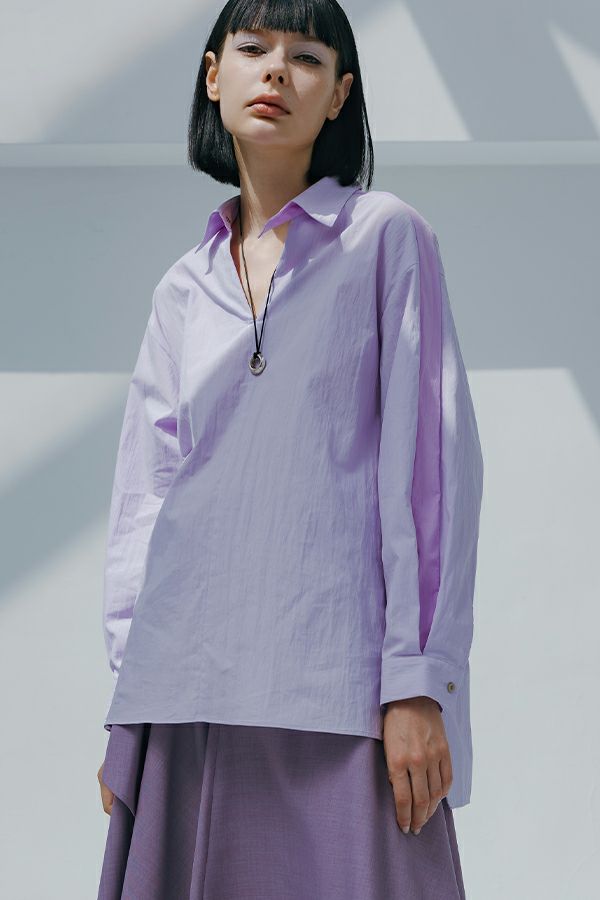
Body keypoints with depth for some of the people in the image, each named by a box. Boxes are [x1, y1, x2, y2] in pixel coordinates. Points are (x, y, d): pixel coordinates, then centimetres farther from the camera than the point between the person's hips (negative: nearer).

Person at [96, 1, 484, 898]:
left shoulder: (386, 237, 5)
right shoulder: (184, 290, 17)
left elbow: (431, 459, -2)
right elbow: (144, 494, 15)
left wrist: (418, 682, -10)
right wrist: (127, 709, 7)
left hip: (337, 686, -4)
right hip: (188, 691, 4)